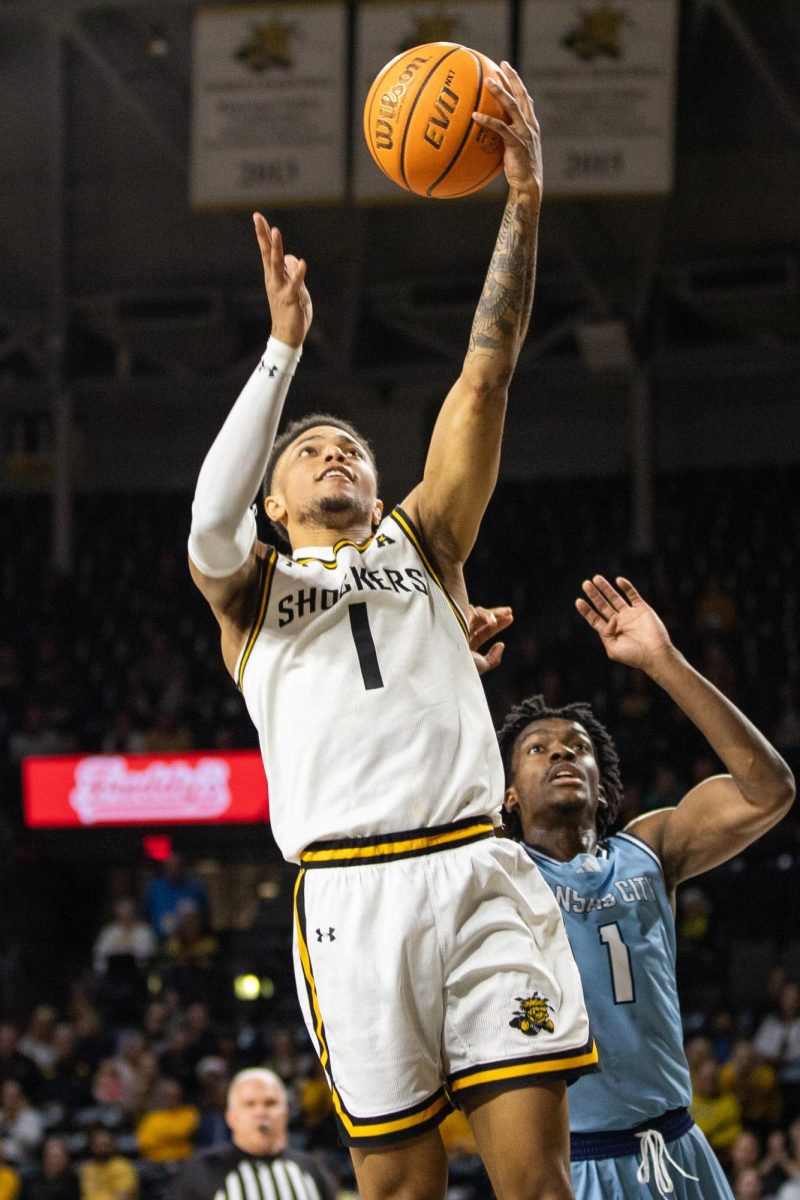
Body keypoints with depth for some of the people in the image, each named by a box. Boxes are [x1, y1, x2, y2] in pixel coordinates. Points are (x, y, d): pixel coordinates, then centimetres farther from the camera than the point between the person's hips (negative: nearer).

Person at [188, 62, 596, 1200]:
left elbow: (483, 384, 12)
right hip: (351, 891, -1)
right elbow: (210, 516, -6)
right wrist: (285, 346, -11)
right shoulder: (250, 583, 19)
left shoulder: (422, 541, 23)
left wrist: (524, 203, 2)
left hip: (480, 871, 1)